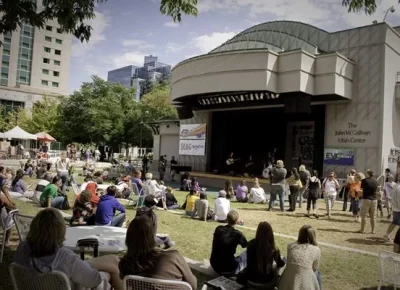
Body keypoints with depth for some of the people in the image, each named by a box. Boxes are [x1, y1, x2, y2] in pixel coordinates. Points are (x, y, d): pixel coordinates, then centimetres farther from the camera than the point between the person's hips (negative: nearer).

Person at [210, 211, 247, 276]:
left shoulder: (218, 229, -2)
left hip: (215, 266, 5)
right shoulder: (237, 234, -14)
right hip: (229, 270, -5)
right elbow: (246, 245, 7)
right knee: (248, 253, 10)